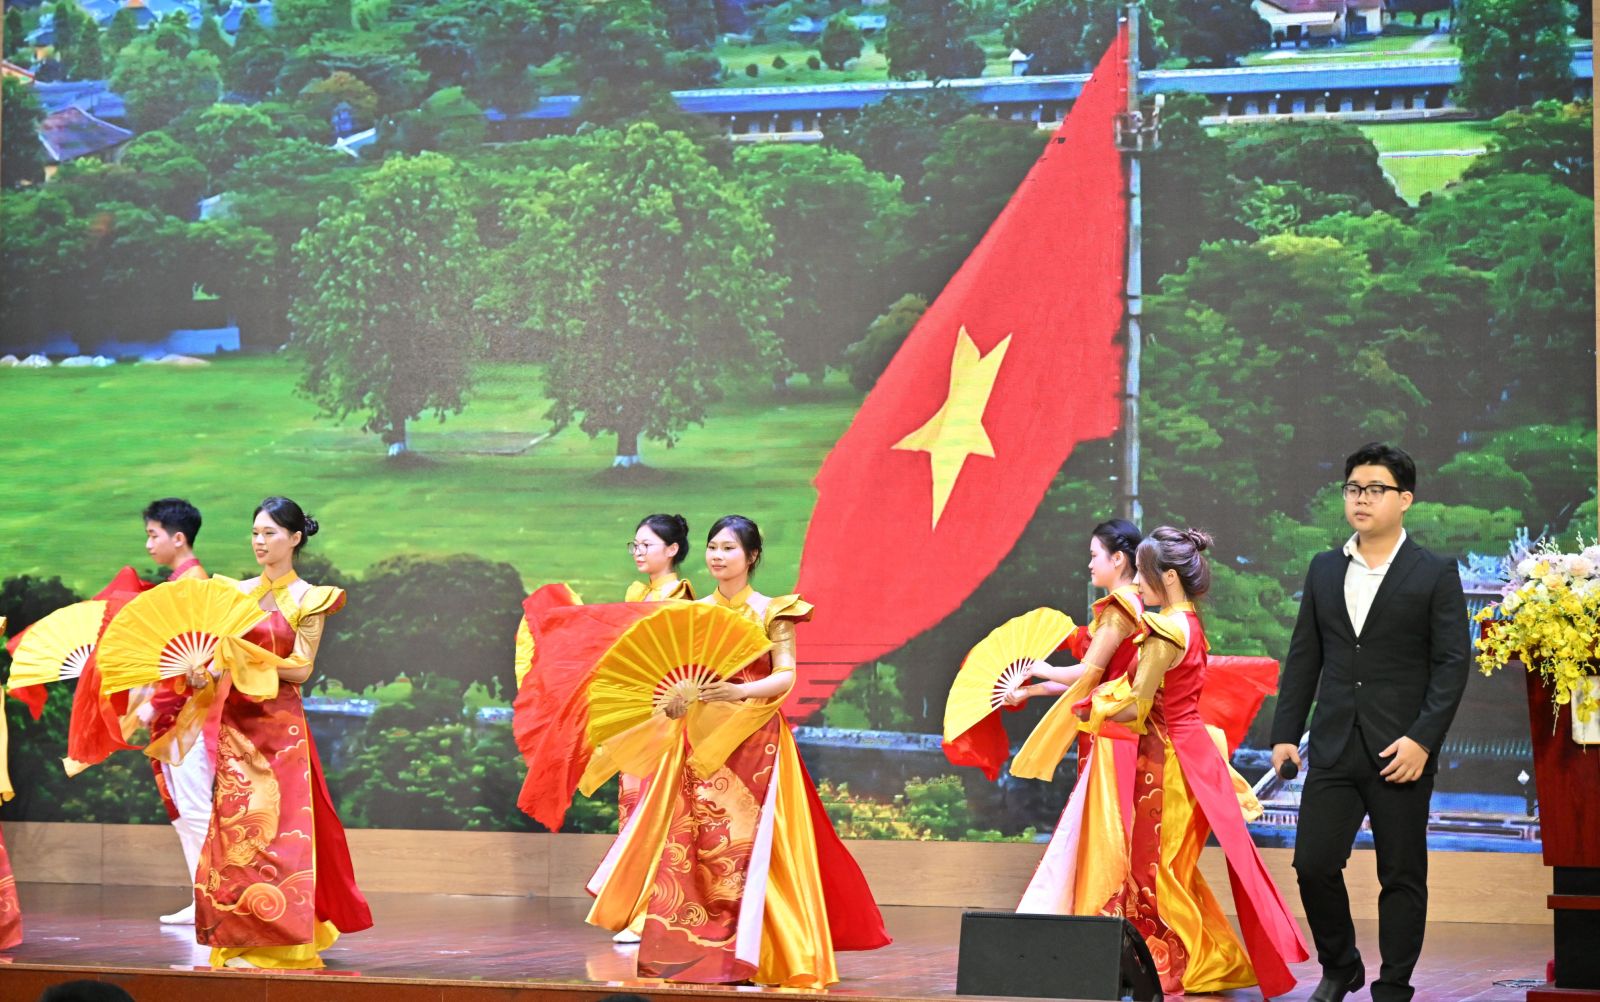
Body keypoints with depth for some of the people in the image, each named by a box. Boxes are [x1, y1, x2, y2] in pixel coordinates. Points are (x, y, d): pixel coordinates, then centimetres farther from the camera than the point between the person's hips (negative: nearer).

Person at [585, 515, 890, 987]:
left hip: (754, 743, -4)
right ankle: (683, 954, 1)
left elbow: (786, 676, -8)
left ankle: (745, 957, -3)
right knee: (687, 846, -2)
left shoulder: (771, 611, -1)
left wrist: (740, 691, -24)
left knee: (747, 849, -7)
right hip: (700, 744, 4)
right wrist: (674, 698, -11)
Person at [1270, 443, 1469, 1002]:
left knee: (1402, 876, 2)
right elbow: (1304, 657, 13)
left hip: (1400, 753, -4)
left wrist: (1422, 740, -15)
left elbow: (1451, 664, -6)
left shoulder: (1435, 575, -2)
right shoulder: (1324, 570, 11)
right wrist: (1285, 733, 6)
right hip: (1334, 748, 4)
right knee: (1314, 864, -1)